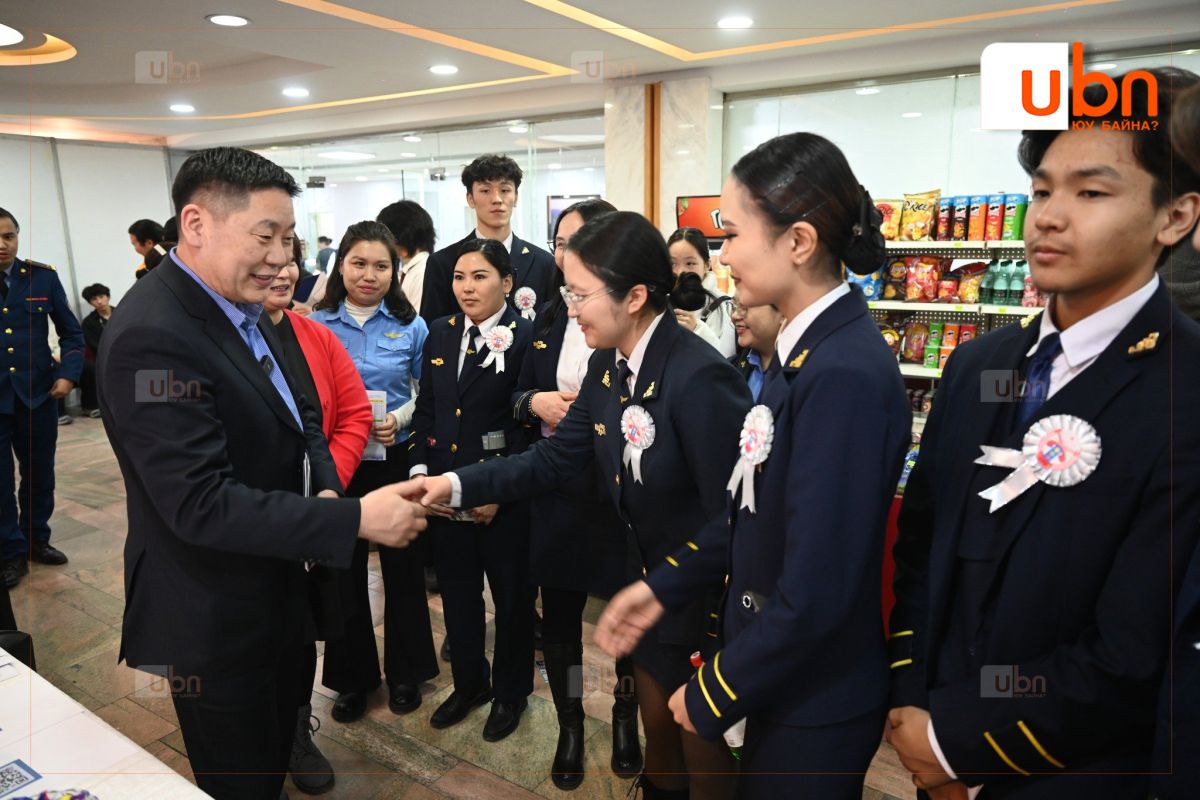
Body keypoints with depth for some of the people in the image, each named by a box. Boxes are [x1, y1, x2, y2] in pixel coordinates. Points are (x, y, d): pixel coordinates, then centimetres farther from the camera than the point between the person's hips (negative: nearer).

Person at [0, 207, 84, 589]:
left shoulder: (43, 277, 0)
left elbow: (71, 332, 6)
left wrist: (68, 374, -6)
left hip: (38, 392, 2)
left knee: (39, 472, 13)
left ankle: (36, 539, 31)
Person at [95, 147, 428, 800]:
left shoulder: (240, 307, 2)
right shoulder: (152, 337, -28)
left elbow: (297, 414, 8)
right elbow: (201, 504, -32)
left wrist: (326, 488, -11)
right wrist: (356, 518, -31)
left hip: (272, 591, 9)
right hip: (213, 618, -8)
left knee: (279, 741, 29)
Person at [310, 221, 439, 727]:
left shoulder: (411, 326, -2)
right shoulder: (316, 325, 0)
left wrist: (399, 419, -16)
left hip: (395, 460, -1)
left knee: (402, 567, 10)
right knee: (343, 570, 11)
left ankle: (406, 672, 31)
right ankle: (352, 676, 31)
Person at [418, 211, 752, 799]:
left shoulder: (700, 377, -29)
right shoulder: (606, 366, -2)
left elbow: (732, 517, -26)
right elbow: (553, 459, 0)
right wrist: (457, 485, -10)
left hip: (708, 601, -7)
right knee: (657, 735, 26)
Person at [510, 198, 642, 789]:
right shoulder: (548, 319, 7)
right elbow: (519, 396, 12)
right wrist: (536, 402, -9)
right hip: (557, 492, 4)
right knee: (559, 615, 13)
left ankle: (625, 716, 42)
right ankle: (569, 727, 37)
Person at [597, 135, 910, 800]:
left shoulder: (845, 376, -28)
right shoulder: (802, 350, 1)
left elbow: (814, 595, -27)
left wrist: (712, 693, -14)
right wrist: (661, 587, 5)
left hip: (815, 707, -8)